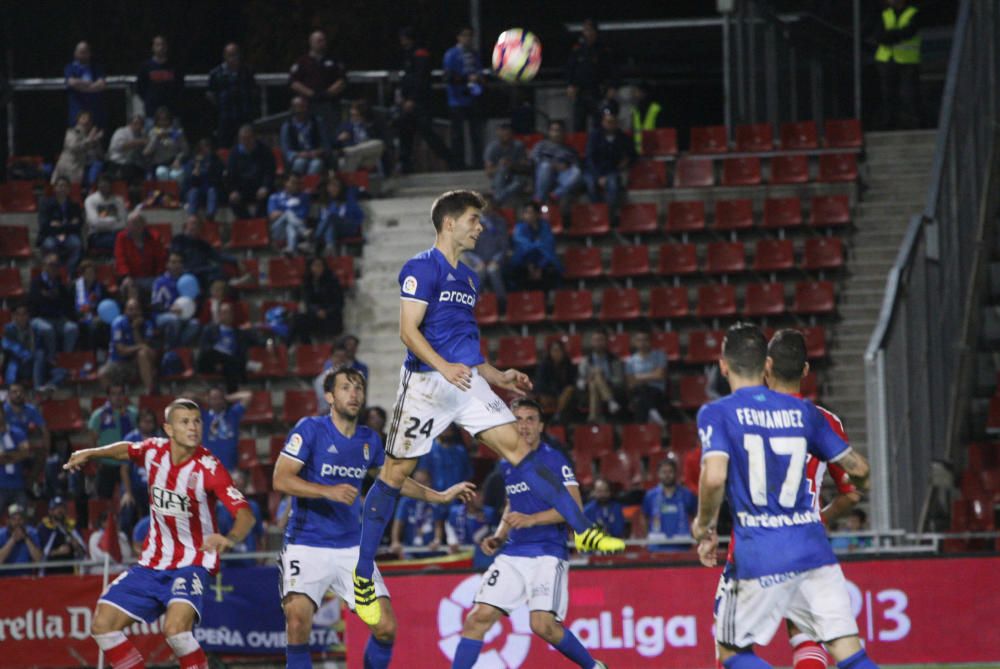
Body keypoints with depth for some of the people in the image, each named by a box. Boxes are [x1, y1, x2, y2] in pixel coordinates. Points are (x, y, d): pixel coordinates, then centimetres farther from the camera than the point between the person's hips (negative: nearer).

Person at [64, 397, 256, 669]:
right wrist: (90, 453, 9)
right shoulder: (155, 451, -4)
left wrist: (229, 539, -49)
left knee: (175, 628, -31)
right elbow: (126, 450, 22)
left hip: (192, 563, -6)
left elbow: (245, 515, -29)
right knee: (102, 625, 1)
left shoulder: (209, 468, -20)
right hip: (152, 563, 6)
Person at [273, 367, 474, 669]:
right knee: (298, 619, -25)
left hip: (352, 548, 5)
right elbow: (281, 479, -14)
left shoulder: (369, 440, 9)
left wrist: (440, 496, 27)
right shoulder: (310, 429, -7)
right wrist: (328, 491, -26)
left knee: (385, 627, -6)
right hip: (307, 545, -5)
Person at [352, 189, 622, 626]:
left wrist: (498, 377, 20)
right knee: (396, 473, -1)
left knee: (516, 447, -5)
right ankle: (362, 574, 6)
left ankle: (581, 529, -10)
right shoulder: (422, 268, -7)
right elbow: (408, 330, -16)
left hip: (467, 381, 7)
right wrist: (444, 367, -29)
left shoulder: (467, 278, 19)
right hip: (426, 381, -7)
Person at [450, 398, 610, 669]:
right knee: (479, 617, -7)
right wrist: (499, 537, 13)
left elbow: (574, 506, -13)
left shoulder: (554, 460, -5)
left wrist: (531, 519, -22)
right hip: (512, 554, 6)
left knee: (543, 624, -19)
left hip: (548, 553, -6)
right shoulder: (507, 465, 15)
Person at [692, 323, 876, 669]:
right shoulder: (802, 411, 9)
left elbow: (714, 478, -19)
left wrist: (703, 527, -1)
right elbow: (859, 469, 14)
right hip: (813, 548, 3)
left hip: (759, 558, -3)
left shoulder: (717, 414, -3)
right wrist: (859, 485, 39)